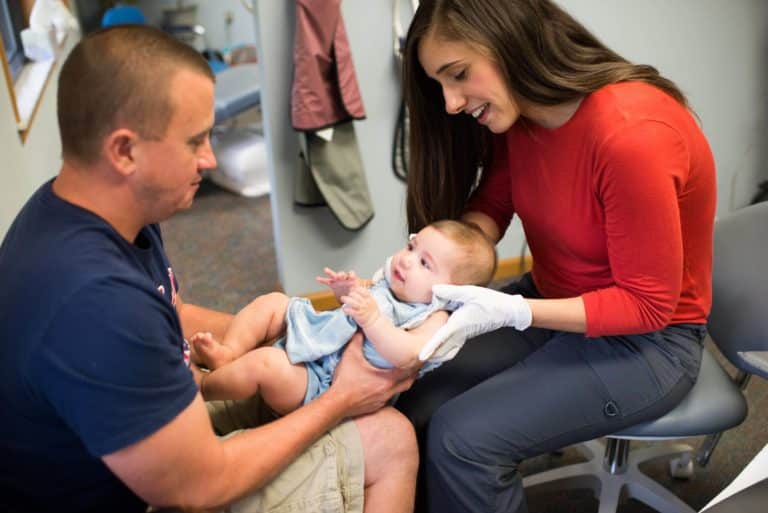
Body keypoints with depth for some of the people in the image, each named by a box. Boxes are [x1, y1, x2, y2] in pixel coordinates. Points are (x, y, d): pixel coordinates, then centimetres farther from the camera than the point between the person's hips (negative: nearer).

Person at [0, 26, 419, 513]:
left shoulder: (105, 210, -9)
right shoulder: (94, 302, -38)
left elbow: (169, 318, 9)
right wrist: (341, 400, -15)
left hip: (141, 422, 8)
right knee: (390, 441, -6)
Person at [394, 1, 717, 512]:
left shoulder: (632, 134, -30)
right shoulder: (518, 109, -7)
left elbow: (647, 305, -22)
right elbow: (490, 205, 4)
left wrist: (510, 312, -28)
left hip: (648, 339, -6)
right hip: (554, 304, 7)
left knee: (462, 439, -20)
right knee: (414, 403, -9)